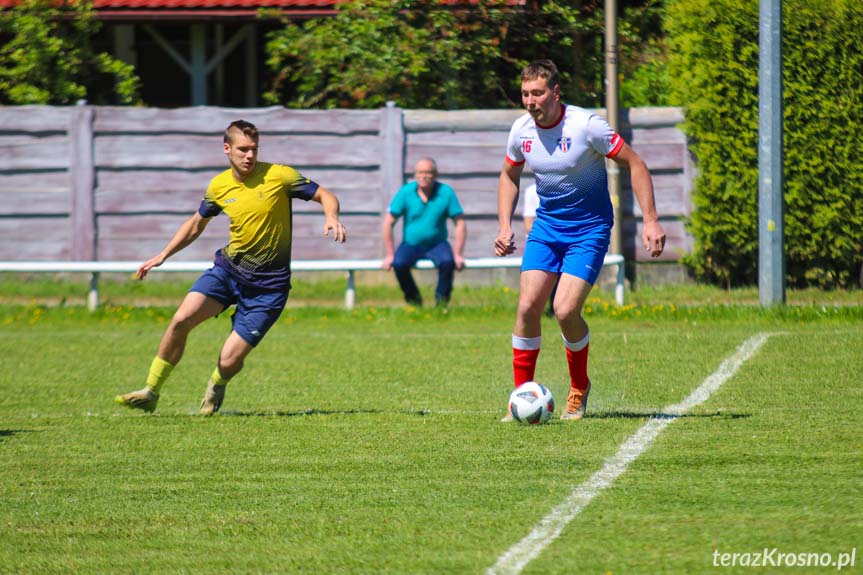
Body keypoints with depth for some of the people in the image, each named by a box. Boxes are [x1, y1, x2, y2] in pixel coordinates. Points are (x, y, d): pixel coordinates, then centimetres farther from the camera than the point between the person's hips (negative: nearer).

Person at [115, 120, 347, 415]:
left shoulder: (279, 176, -10)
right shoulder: (219, 186, 3)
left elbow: (325, 196, -4)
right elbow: (196, 223, 20)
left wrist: (332, 218, -26)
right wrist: (163, 255, 13)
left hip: (267, 283, -4)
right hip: (228, 268, 4)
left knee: (229, 361, -8)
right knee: (182, 318, -20)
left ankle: (216, 388, 30)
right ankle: (151, 393, -5)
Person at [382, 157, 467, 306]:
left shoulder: (446, 193, -7)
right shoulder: (405, 192, -6)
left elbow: (460, 224, -5)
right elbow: (388, 223, -3)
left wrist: (458, 254, -12)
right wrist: (389, 255, -6)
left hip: (437, 244, 0)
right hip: (411, 244, 0)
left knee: (447, 261, -33)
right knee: (399, 263, -31)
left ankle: (442, 300, -11)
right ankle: (413, 299, -6)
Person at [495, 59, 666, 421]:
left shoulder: (586, 125, -19)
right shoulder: (521, 130, -3)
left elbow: (634, 164, -11)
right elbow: (509, 176, 17)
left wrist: (650, 221, -15)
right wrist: (505, 227, 5)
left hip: (589, 228, -5)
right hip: (546, 225, 5)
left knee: (565, 310, -18)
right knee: (527, 306, -9)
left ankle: (580, 386, 8)